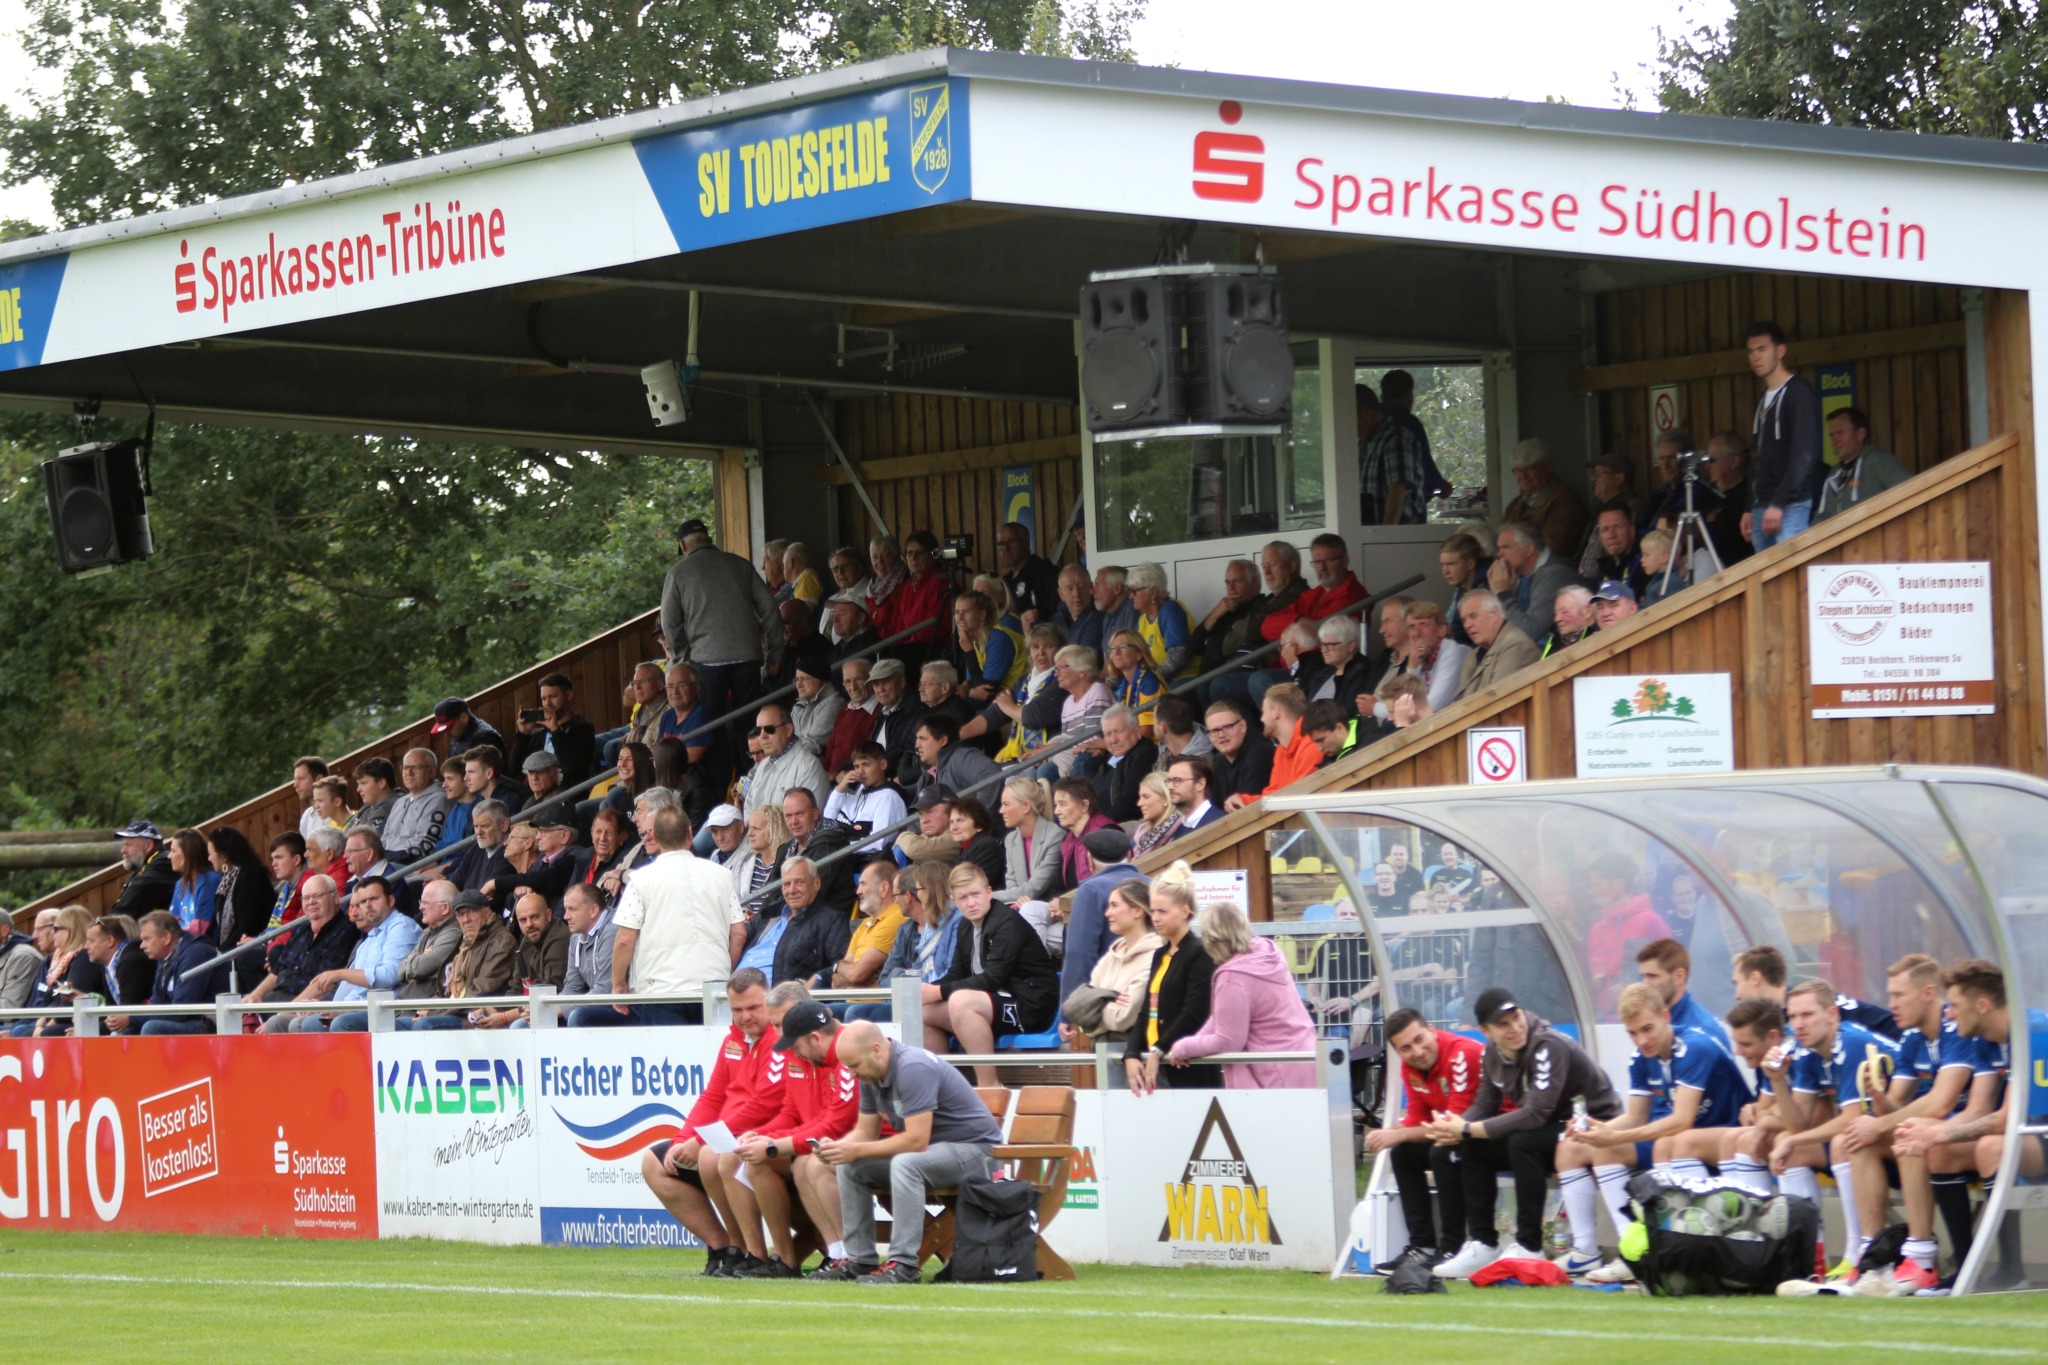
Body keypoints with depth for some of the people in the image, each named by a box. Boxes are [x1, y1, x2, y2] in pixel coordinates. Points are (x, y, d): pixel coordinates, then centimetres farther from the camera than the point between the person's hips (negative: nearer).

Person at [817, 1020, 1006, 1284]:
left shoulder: (913, 1069, -26)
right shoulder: (871, 1075, 3)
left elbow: (916, 1141, -30)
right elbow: (866, 1131, 9)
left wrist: (856, 1150, -26)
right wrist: (836, 1146, -13)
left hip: (972, 1148, -10)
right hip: (933, 1149, 10)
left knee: (905, 1164, -36)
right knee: (851, 1167, 0)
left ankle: (903, 1264, -33)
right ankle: (860, 1259, 1)